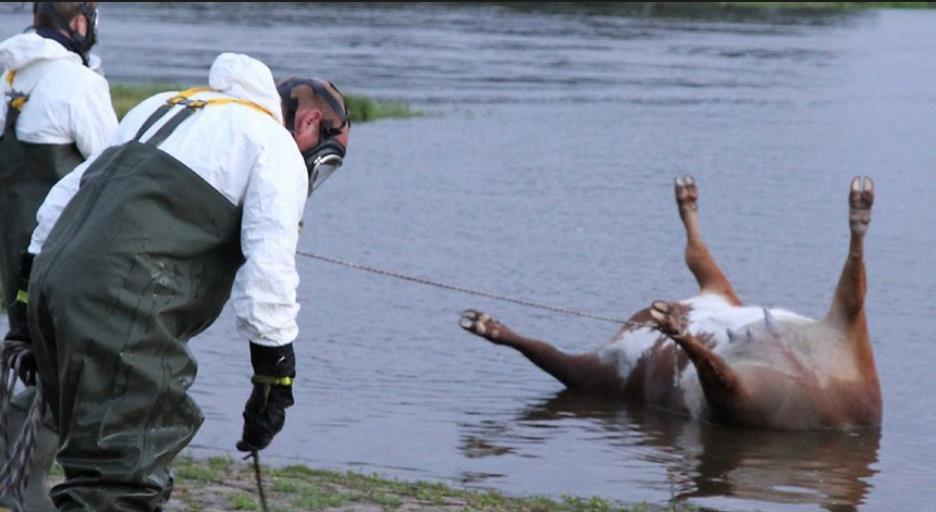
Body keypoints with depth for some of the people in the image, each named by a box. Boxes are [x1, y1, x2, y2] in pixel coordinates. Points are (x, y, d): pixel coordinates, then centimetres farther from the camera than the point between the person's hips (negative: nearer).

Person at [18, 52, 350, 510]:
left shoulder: (163, 107, 30)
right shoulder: (277, 149, 5)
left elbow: (64, 195, 29)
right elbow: (268, 270, -5)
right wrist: (274, 381, 0)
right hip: (125, 300, -8)